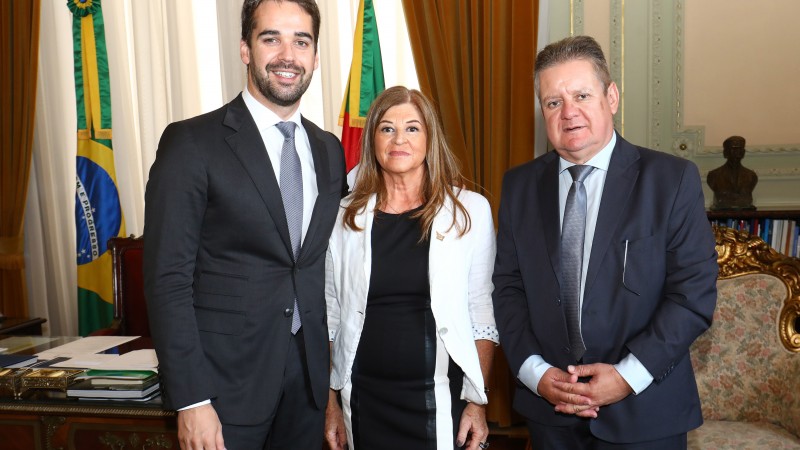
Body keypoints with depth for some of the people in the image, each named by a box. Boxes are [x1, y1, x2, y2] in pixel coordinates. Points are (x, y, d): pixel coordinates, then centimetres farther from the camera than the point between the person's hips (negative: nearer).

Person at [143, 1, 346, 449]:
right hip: (227, 379, -4)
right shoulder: (192, 143, -10)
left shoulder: (330, 150, 7)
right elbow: (167, 279, -12)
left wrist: (332, 370, 9)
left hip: (309, 378, 5)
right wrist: (191, 400, -14)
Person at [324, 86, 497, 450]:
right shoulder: (347, 216, 1)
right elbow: (331, 315, 6)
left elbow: (482, 314, -2)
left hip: (439, 397, -1)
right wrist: (331, 402, 6)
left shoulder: (469, 210, -4)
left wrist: (477, 401, -4)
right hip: (364, 399, 2)